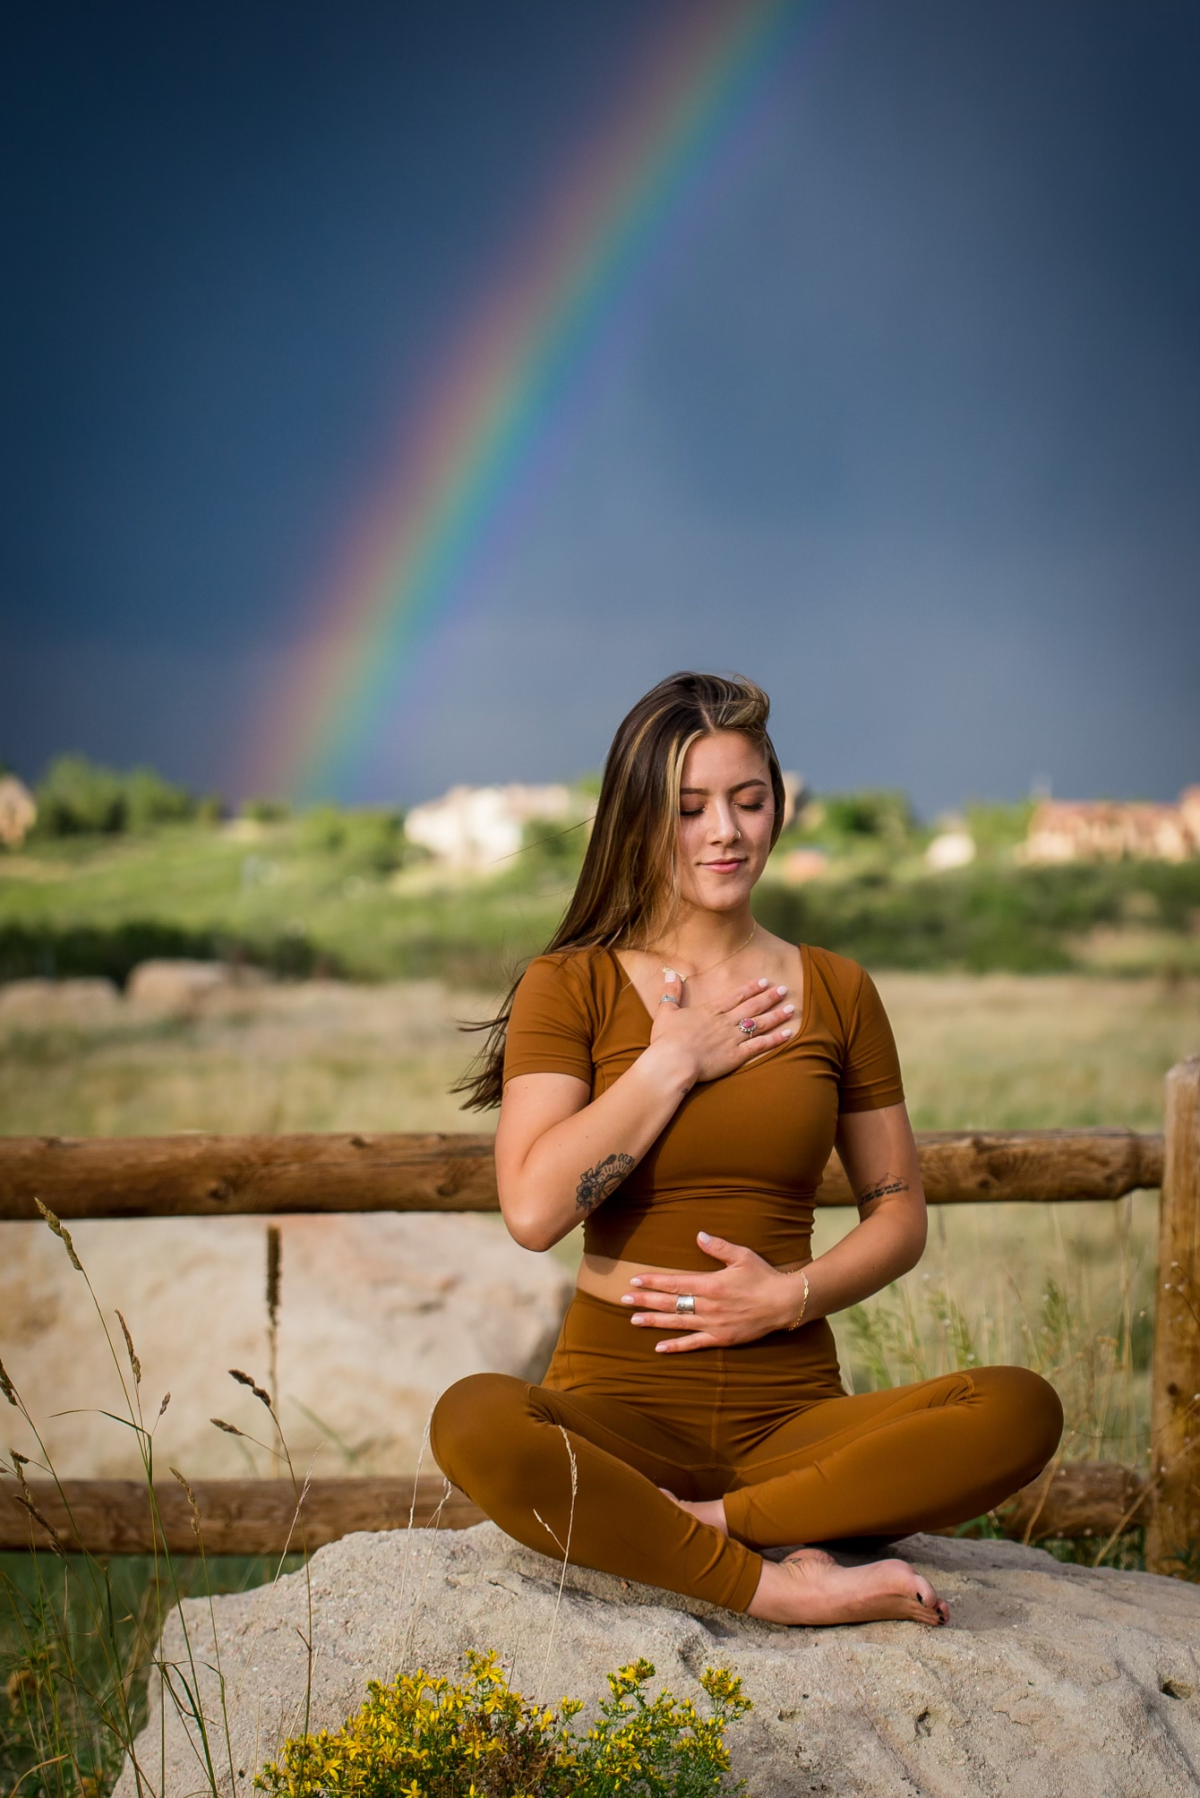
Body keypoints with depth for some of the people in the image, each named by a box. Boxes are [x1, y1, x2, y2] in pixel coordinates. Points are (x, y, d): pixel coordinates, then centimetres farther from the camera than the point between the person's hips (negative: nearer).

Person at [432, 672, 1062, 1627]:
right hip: (621, 1406, -2)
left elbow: (900, 1215, 14)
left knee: (1022, 1409, -25)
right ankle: (781, 1584, -28)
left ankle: (700, 1526, -22)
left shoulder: (836, 991, 11)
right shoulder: (572, 986, 4)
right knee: (474, 1421, -36)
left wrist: (796, 1294, -5)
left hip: (790, 1411, 3)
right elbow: (534, 1208, -11)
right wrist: (674, 1062, -7)